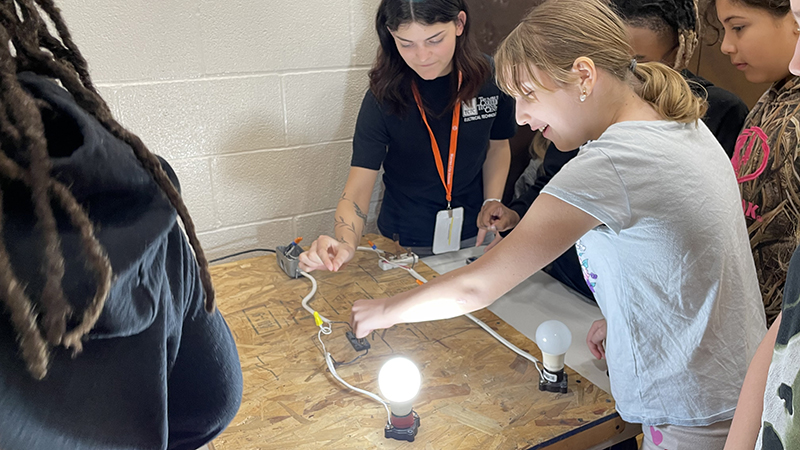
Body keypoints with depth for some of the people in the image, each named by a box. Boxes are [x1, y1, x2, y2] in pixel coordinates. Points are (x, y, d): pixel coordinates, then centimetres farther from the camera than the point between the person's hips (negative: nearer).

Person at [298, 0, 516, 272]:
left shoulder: (489, 76, -12)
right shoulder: (384, 96, -19)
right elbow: (359, 185, -22)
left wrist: (492, 204, -6)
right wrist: (346, 244, -40)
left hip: (474, 239, 2)